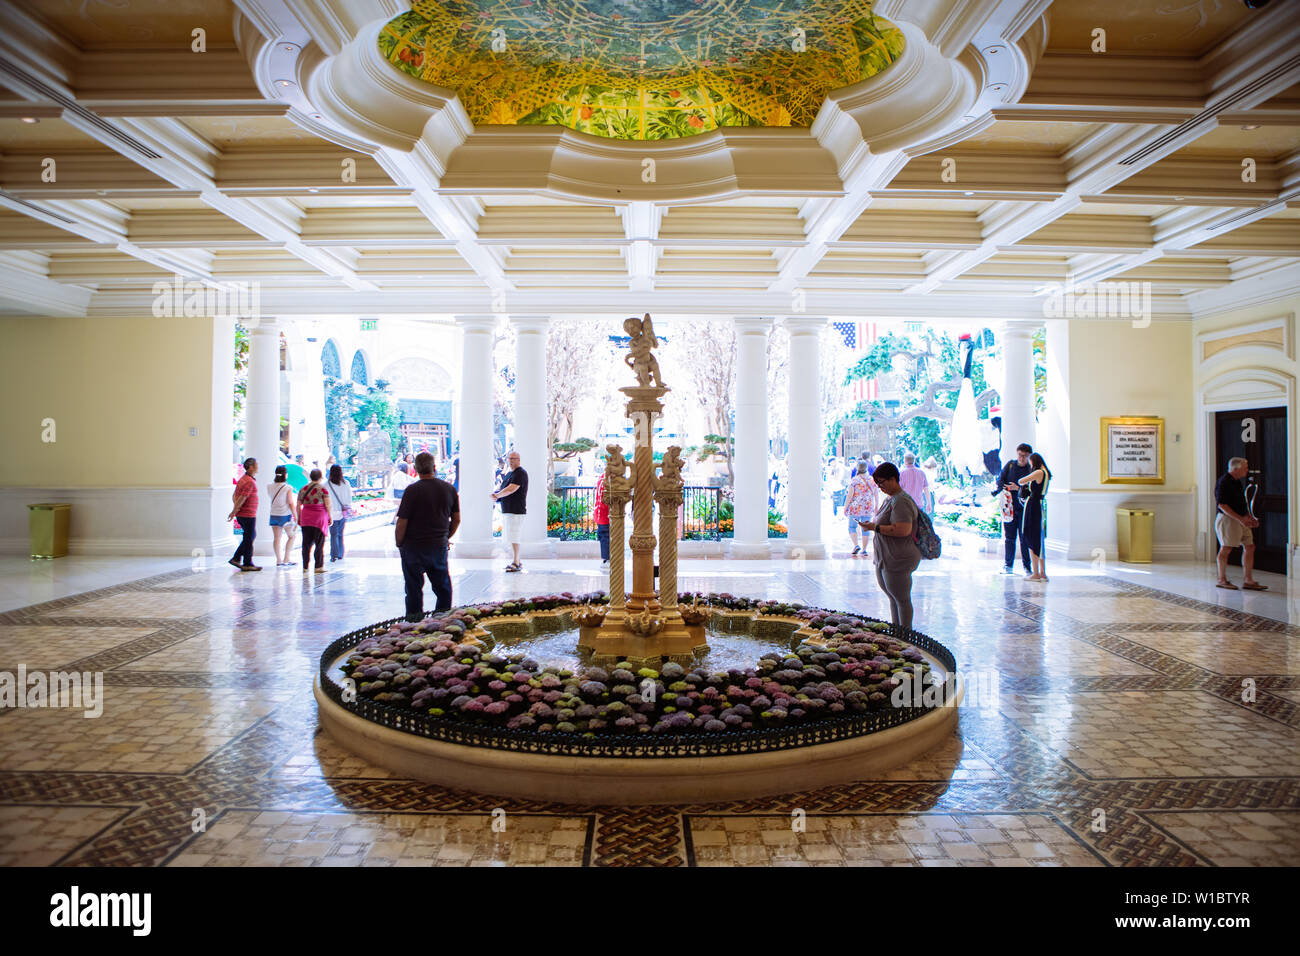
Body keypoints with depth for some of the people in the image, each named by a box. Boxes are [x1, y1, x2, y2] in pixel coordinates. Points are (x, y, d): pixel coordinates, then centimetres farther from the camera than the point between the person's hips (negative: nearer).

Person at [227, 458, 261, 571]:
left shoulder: (243, 479, 13)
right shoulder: (250, 482, -18)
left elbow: (235, 495, 14)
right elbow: (242, 498, -22)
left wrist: (236, 508, 4)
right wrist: (234, 511, -16)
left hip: (241, 514, 9)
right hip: (248, 515, -9)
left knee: (251, 536, 18)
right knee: (249, 539, 0)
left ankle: (236, 558, 18)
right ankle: (247, 564, 9)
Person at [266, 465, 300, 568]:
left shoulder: (270, 487, 0)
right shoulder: (288, 488, -13)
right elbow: (291, 503, -13)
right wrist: (295, 516, -7)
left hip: (274, 515, 4)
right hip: (285, 515, -4)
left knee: (277, 538, 8)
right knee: (292, 536, 13)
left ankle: (279, 560, 8)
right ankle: (286, 558, 9)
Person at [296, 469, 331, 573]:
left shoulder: (303, 489, 7)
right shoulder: (322, 489, -7)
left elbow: (298, 506, 8)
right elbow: (327, 505, -11)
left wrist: (299, 518, 16)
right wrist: (330, 517, -1)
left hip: (306, 518, 4)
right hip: (320, 518, -4)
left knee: (306, 543, 9)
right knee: (319, 543, 3)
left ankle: (305, 567, 9)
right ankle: (318, 567, 3)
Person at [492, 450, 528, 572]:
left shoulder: (520, 473, -11)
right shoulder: (508, 474, 20)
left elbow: (511, 489, -21)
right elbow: (502, 487, 23)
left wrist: (498, 495, -11)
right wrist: (496, 493, 1)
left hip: (516, 510, -9)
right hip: (506, 510, 9)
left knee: (514, 538, -9)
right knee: (511, 538, 12)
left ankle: (516, 564, -5)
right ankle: (516, 561, 19)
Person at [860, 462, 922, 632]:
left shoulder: (901, 501, -18)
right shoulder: (890, 498, 14)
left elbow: (903, 530, -29)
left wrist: (876, 527, -21)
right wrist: (873, 525, 13)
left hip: (897, 560, -10)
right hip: (884, 559, 10)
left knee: (901, 599, 1)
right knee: (893, 598, 18)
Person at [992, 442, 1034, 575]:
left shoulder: (1032, 469, -1)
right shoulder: (1010, 465, 8)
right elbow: (1000, 480, 6)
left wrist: (1018, 488, -21)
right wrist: (1006, 489, -12)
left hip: (1024, 508, -2)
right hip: (1009, 506, 2)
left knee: (1025, 538, -3)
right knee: (1010, 537, 7)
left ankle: (1027, 566, 7)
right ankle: (1008, 566, 14)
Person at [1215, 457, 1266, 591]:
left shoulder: (1237, 482, 15)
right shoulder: (1223, 482, -14)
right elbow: (1222, 505, -20)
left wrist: (1251, 517, 14)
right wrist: (1240, 519, -22)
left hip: (1240, 520, 10)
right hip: (1227, 519, -10)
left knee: (1249, 547, 6)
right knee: (1226, 549, -3)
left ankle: (1248, 581, 11)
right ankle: (1222, 580, 6)